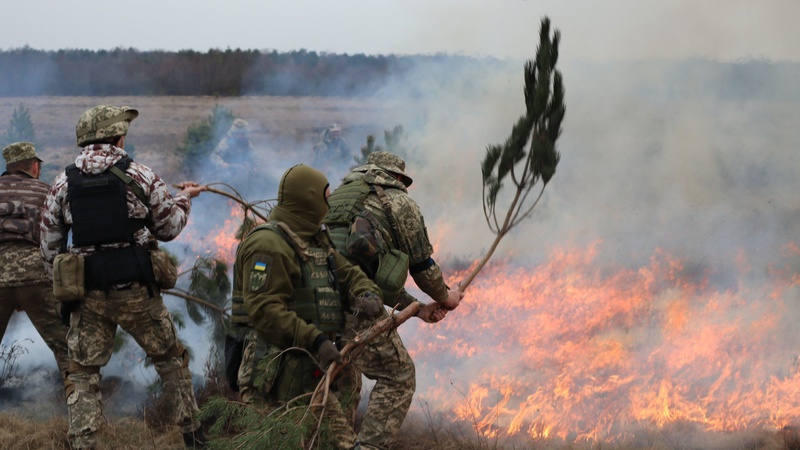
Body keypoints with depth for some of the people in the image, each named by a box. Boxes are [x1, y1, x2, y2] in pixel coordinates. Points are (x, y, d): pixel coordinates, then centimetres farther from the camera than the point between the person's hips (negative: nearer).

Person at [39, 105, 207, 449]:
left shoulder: (63, 184, 1)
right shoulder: (139, 176, -5)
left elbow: (49, 246, 4)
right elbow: (169, 228, 4)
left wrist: (62, 282, 19)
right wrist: (183, 199, 23)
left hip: (87, 295, 1)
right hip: (137, 291, -1)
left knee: (83, 374, 9)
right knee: (170, 359, 17)